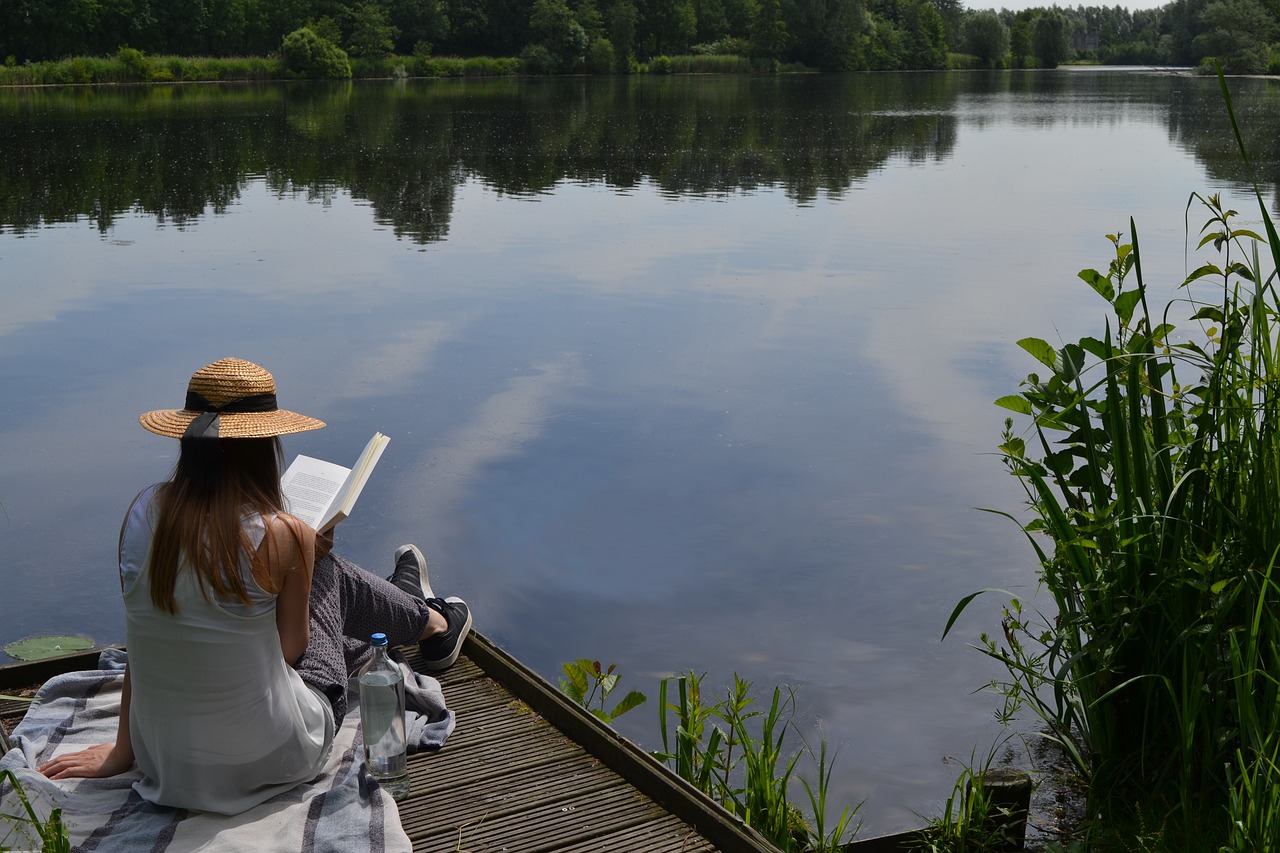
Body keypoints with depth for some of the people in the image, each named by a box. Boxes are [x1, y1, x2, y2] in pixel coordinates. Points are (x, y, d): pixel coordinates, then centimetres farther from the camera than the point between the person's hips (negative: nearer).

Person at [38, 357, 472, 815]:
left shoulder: (144, 511, -9)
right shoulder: (283, 537, -22)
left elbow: (140, 643, 1)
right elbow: (291, 648, -6)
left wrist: (123, 750, 12)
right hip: (269, 760, -4)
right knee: (328, 573, 19)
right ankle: (432, 622, 49)